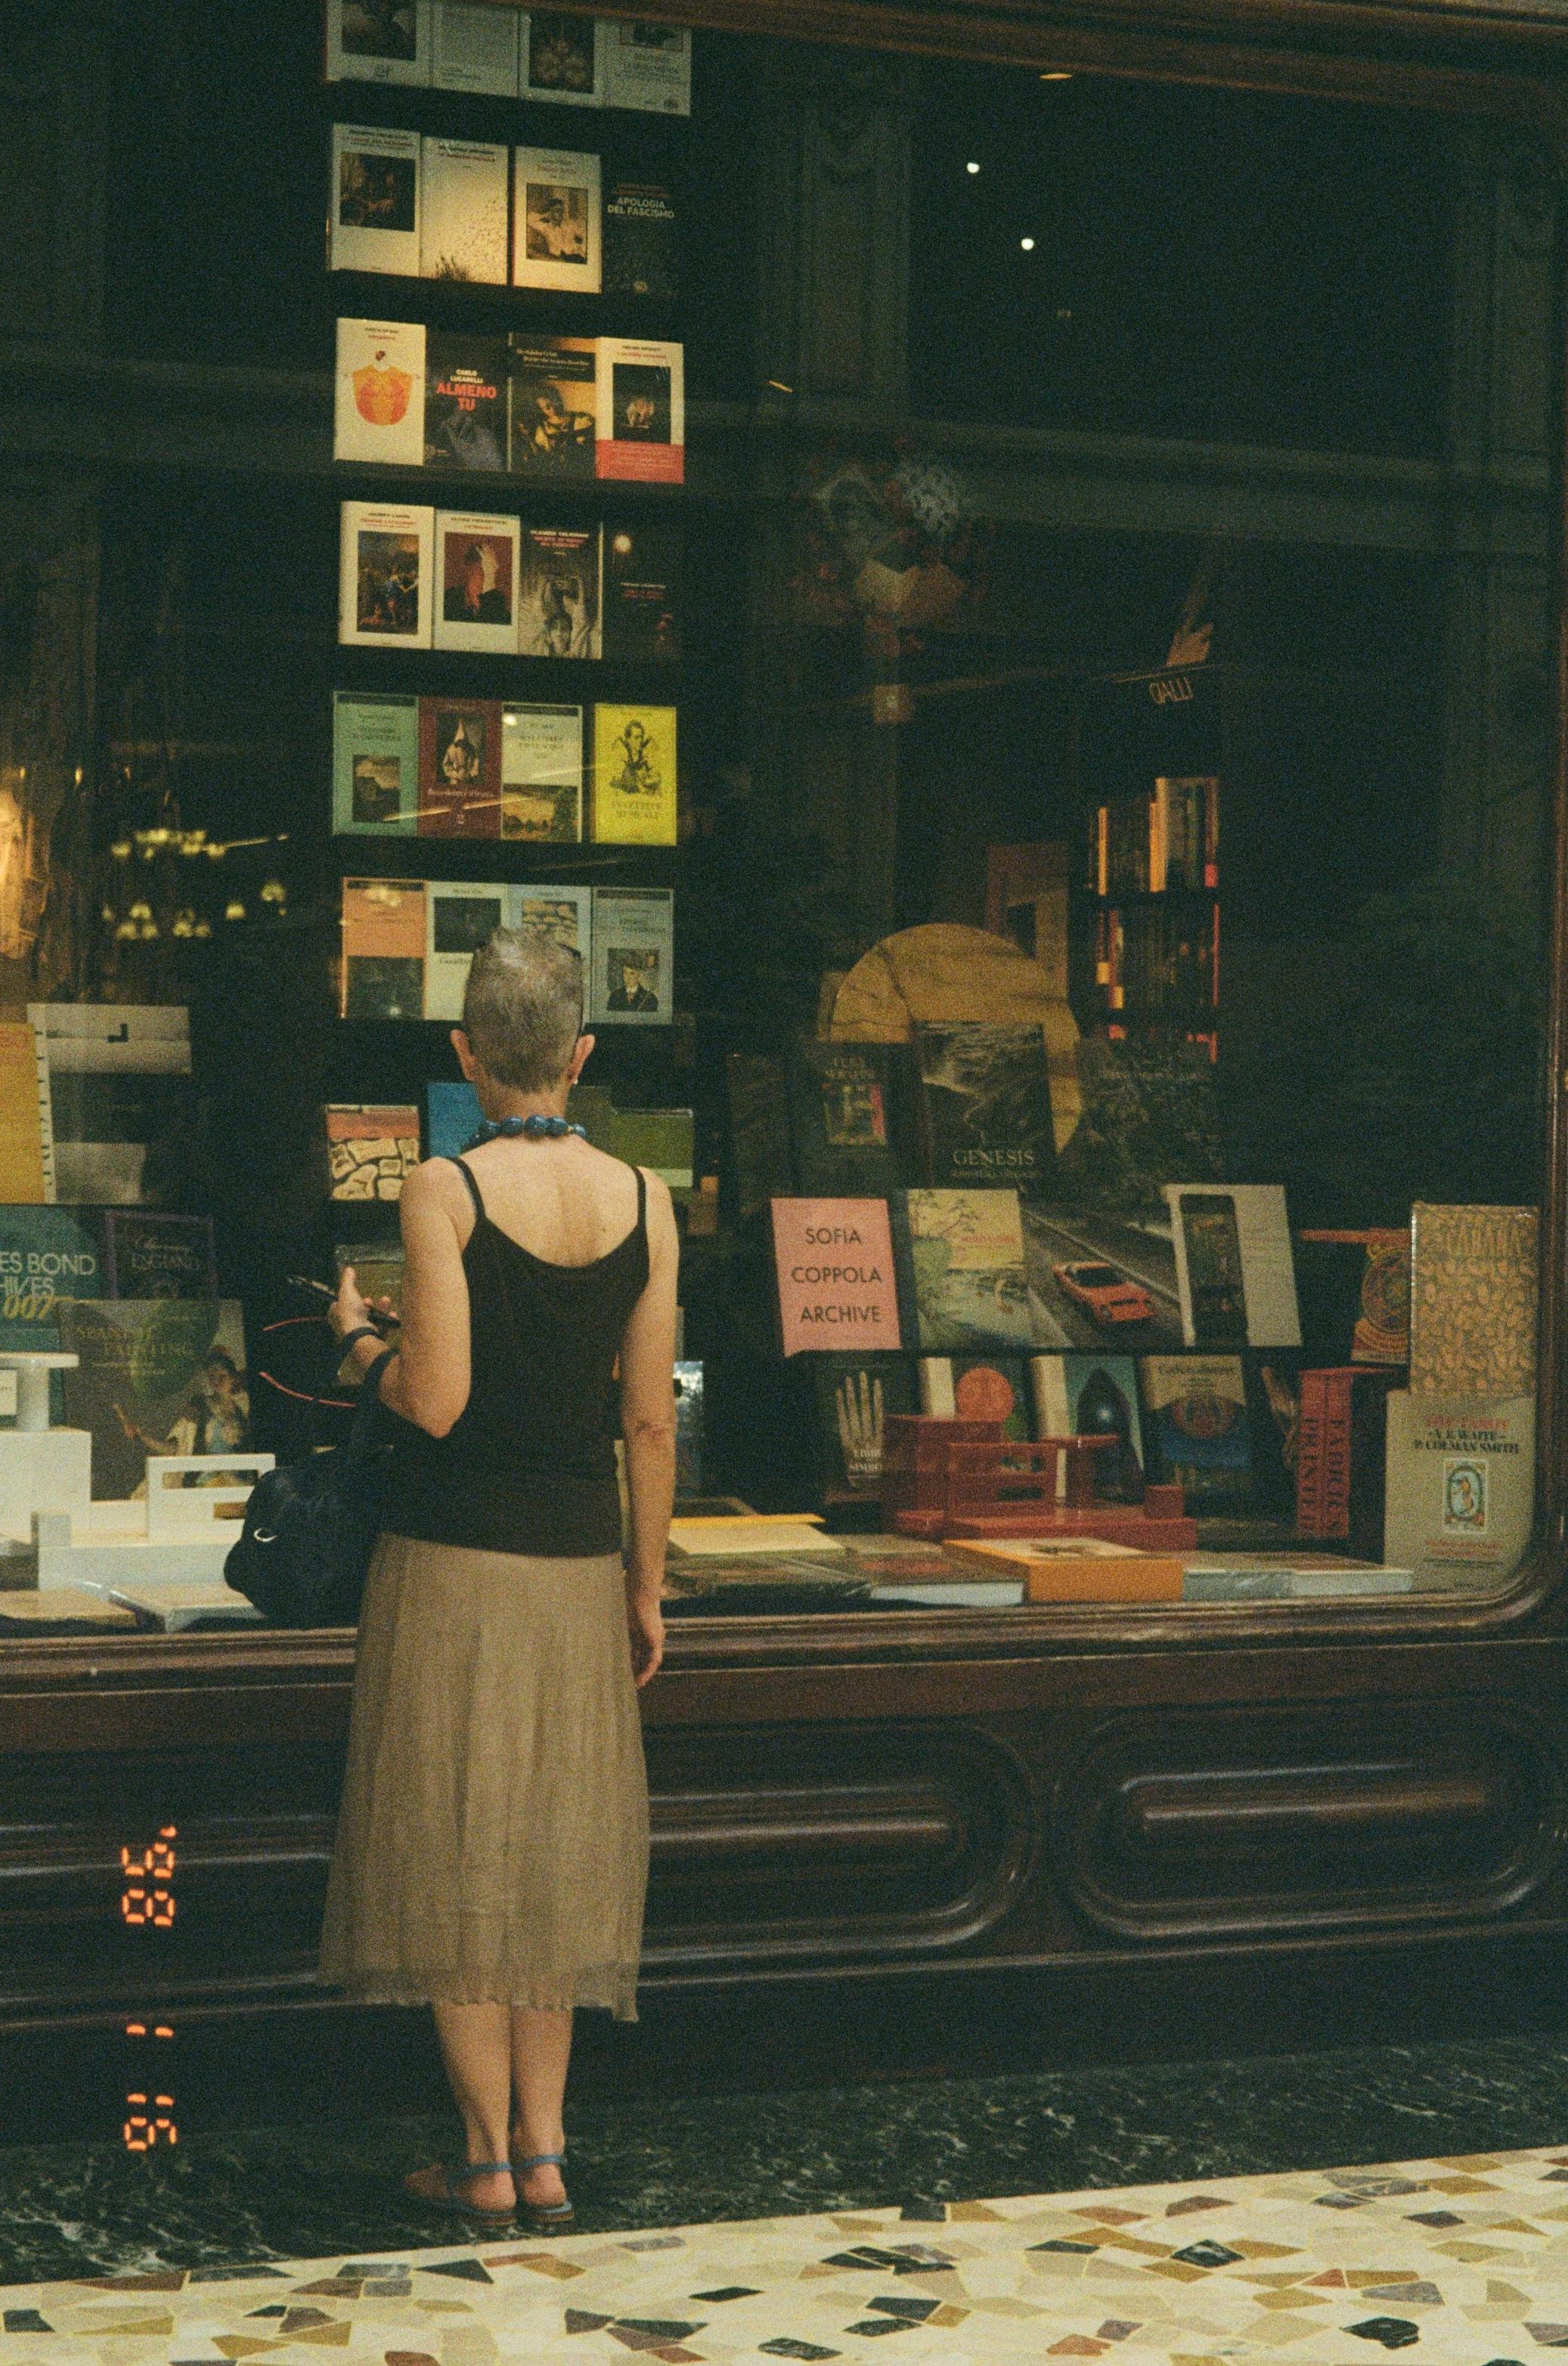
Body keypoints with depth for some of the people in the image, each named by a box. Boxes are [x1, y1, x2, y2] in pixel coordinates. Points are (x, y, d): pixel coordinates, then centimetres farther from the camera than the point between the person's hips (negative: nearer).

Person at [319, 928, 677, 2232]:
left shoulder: (444, 1192, -12)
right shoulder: (643, 1201, 0)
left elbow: (435, 1399, -16)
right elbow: (651, 1419, 2)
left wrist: (358, 1333, 4)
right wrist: (647, 1584, 10)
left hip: (453, 1558, -4)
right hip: (581, 1559, 4)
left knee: (454, 1849, 5)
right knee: (556, 1851, 14)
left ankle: (490, 2158, 9)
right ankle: (543, 2150, 13)